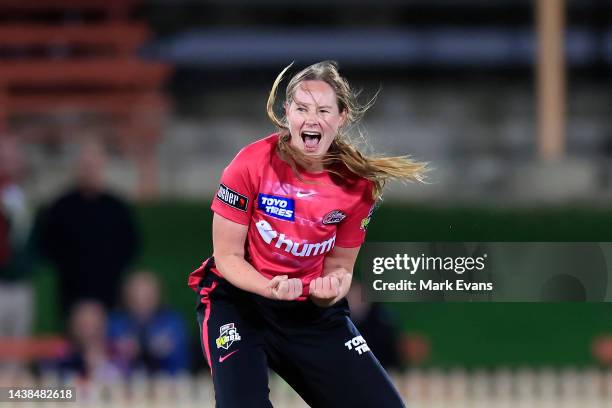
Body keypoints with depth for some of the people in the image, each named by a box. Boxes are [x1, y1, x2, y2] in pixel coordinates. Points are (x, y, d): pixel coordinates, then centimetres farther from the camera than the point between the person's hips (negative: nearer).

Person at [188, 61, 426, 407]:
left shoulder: (358, 183, -9)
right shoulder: (253, 164, -17)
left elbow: (338, 267, 2)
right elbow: (227, 255, -12)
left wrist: (331, 290, -22)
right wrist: (271, 288, -30)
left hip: (313, 309, 4)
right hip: (239, 299, -3)